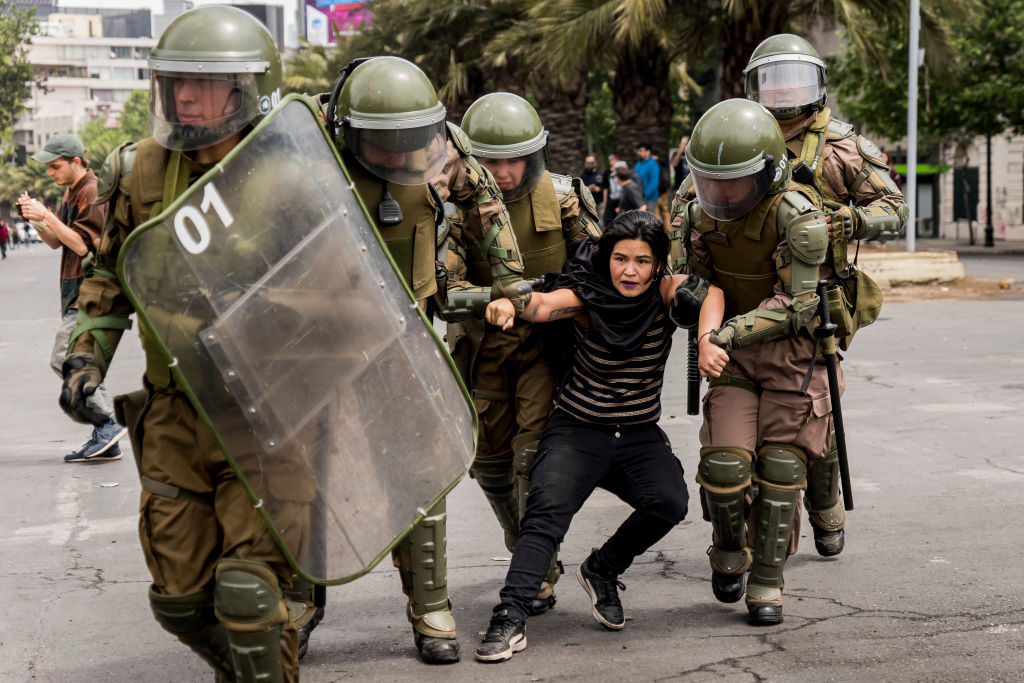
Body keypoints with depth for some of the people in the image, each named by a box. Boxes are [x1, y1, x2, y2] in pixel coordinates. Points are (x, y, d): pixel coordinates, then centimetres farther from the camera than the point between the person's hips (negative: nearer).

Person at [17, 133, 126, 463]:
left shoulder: (92, 191, -13)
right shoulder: (71, 192, 19)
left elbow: (81, 244, -20)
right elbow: (55, 241, 19)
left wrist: (47, 215, -20)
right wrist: (35, 218, 1)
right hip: (76, 291, 10)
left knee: (64, 359, -14)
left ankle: (108, 424, -9)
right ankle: (106, 440, 11)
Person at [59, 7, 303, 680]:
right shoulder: (143, 173, 0)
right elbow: (112, 277, 15)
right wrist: (86, 358, 4)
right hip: (175, 416, 4)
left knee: (248, 594, -13)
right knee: (180, 598, 10)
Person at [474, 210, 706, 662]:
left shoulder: (664, 294, -7)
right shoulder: (587, 296, -12)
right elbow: (545, 305, -31)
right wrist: (510, 303, -54)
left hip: (640, 435, 2)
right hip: (577, 431, -2)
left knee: (670, 501, -22)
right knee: (546, 510, -24)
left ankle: (602, 570, 4)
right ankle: (510, 617, -26)